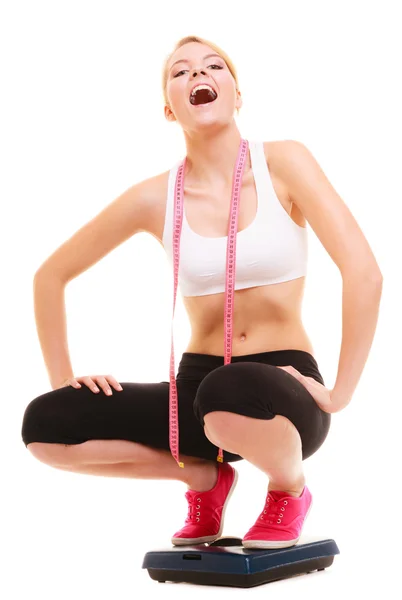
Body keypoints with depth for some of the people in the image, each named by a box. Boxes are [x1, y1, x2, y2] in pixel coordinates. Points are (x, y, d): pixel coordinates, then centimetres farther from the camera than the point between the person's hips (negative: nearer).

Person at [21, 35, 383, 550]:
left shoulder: (282, 163, -6)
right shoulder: (155, 198, 1)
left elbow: (364, 273, -14)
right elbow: (51, 275, 12)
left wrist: (339, 393, -15)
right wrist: (62, 378, 5)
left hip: (282, 389, -3)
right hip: (198, 384, 3)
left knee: (229, 395, -40)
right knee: (45, 426, -16)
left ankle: (290, 487, -3)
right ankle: (204, 477, 8)